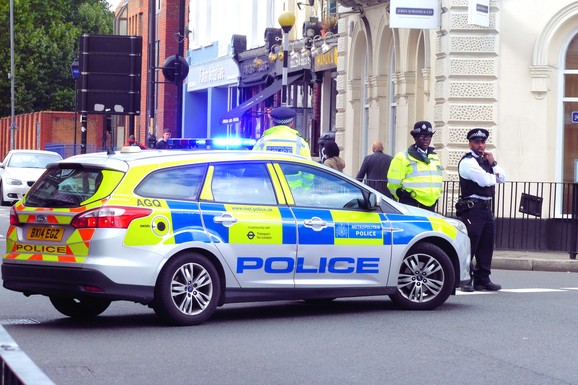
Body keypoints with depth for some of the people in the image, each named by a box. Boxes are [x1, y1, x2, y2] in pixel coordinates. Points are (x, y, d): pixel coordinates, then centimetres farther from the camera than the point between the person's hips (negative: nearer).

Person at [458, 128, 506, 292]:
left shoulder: (486, 160, 19)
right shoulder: (468, 161, -9)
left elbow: (502, 178, 14)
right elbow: (485, 180, -20)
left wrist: (493, 163, 0)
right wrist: (494, 176, 2)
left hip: (486, 208, 9)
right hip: (472, 208, -9)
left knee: (486, 245, 10)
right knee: (470, 244, -10)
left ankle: (482, 279, 16)